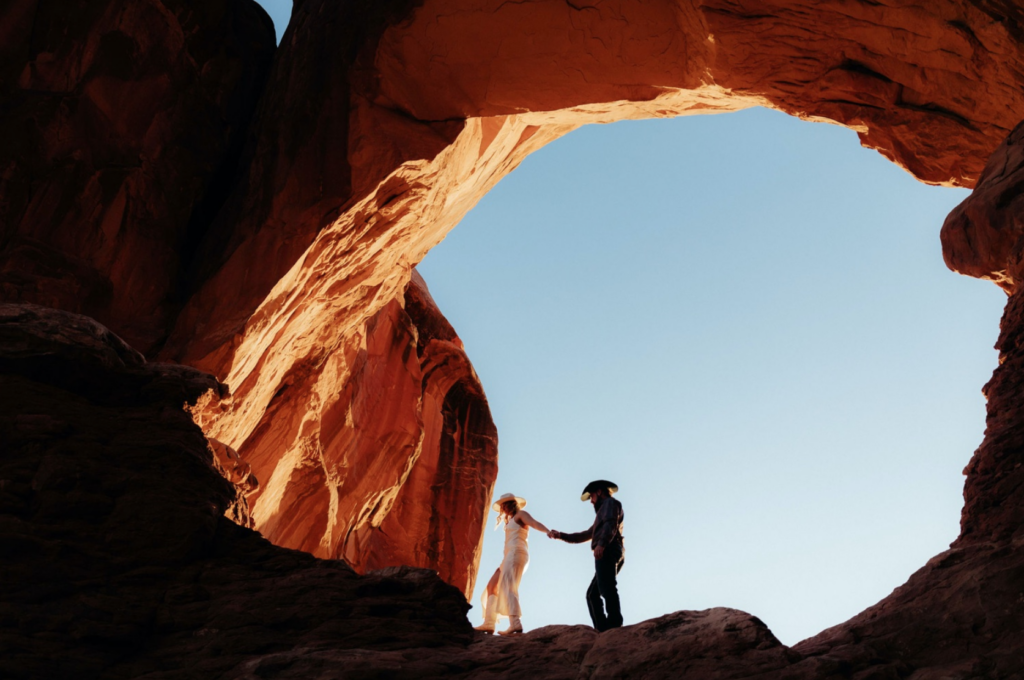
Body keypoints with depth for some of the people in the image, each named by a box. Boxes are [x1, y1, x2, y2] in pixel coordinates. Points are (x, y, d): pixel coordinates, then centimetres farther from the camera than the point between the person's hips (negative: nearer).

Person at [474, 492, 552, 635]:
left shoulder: (521, 514, 4)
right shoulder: (510, 521, 31)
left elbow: (535, 523, -15)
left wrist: (548, 531, -32)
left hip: (516, 552, -10)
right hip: (510, 554, 10)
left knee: (508, 586, -26)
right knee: (492, 586, 9)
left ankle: (515, 623, -41)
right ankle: (489, 624, 6)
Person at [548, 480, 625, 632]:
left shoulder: (610, 503, 10)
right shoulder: (602, 513, 38)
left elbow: (611, 523, -12)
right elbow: (584, 536, 42)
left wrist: (601, 544, -26)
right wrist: (560, 535, 42)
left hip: (608, 551, -10)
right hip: (607, 554, 10)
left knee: (607, 588, -24)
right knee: (593, 594, 4)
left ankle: (614, 624, -37)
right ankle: (603, 630, -8)